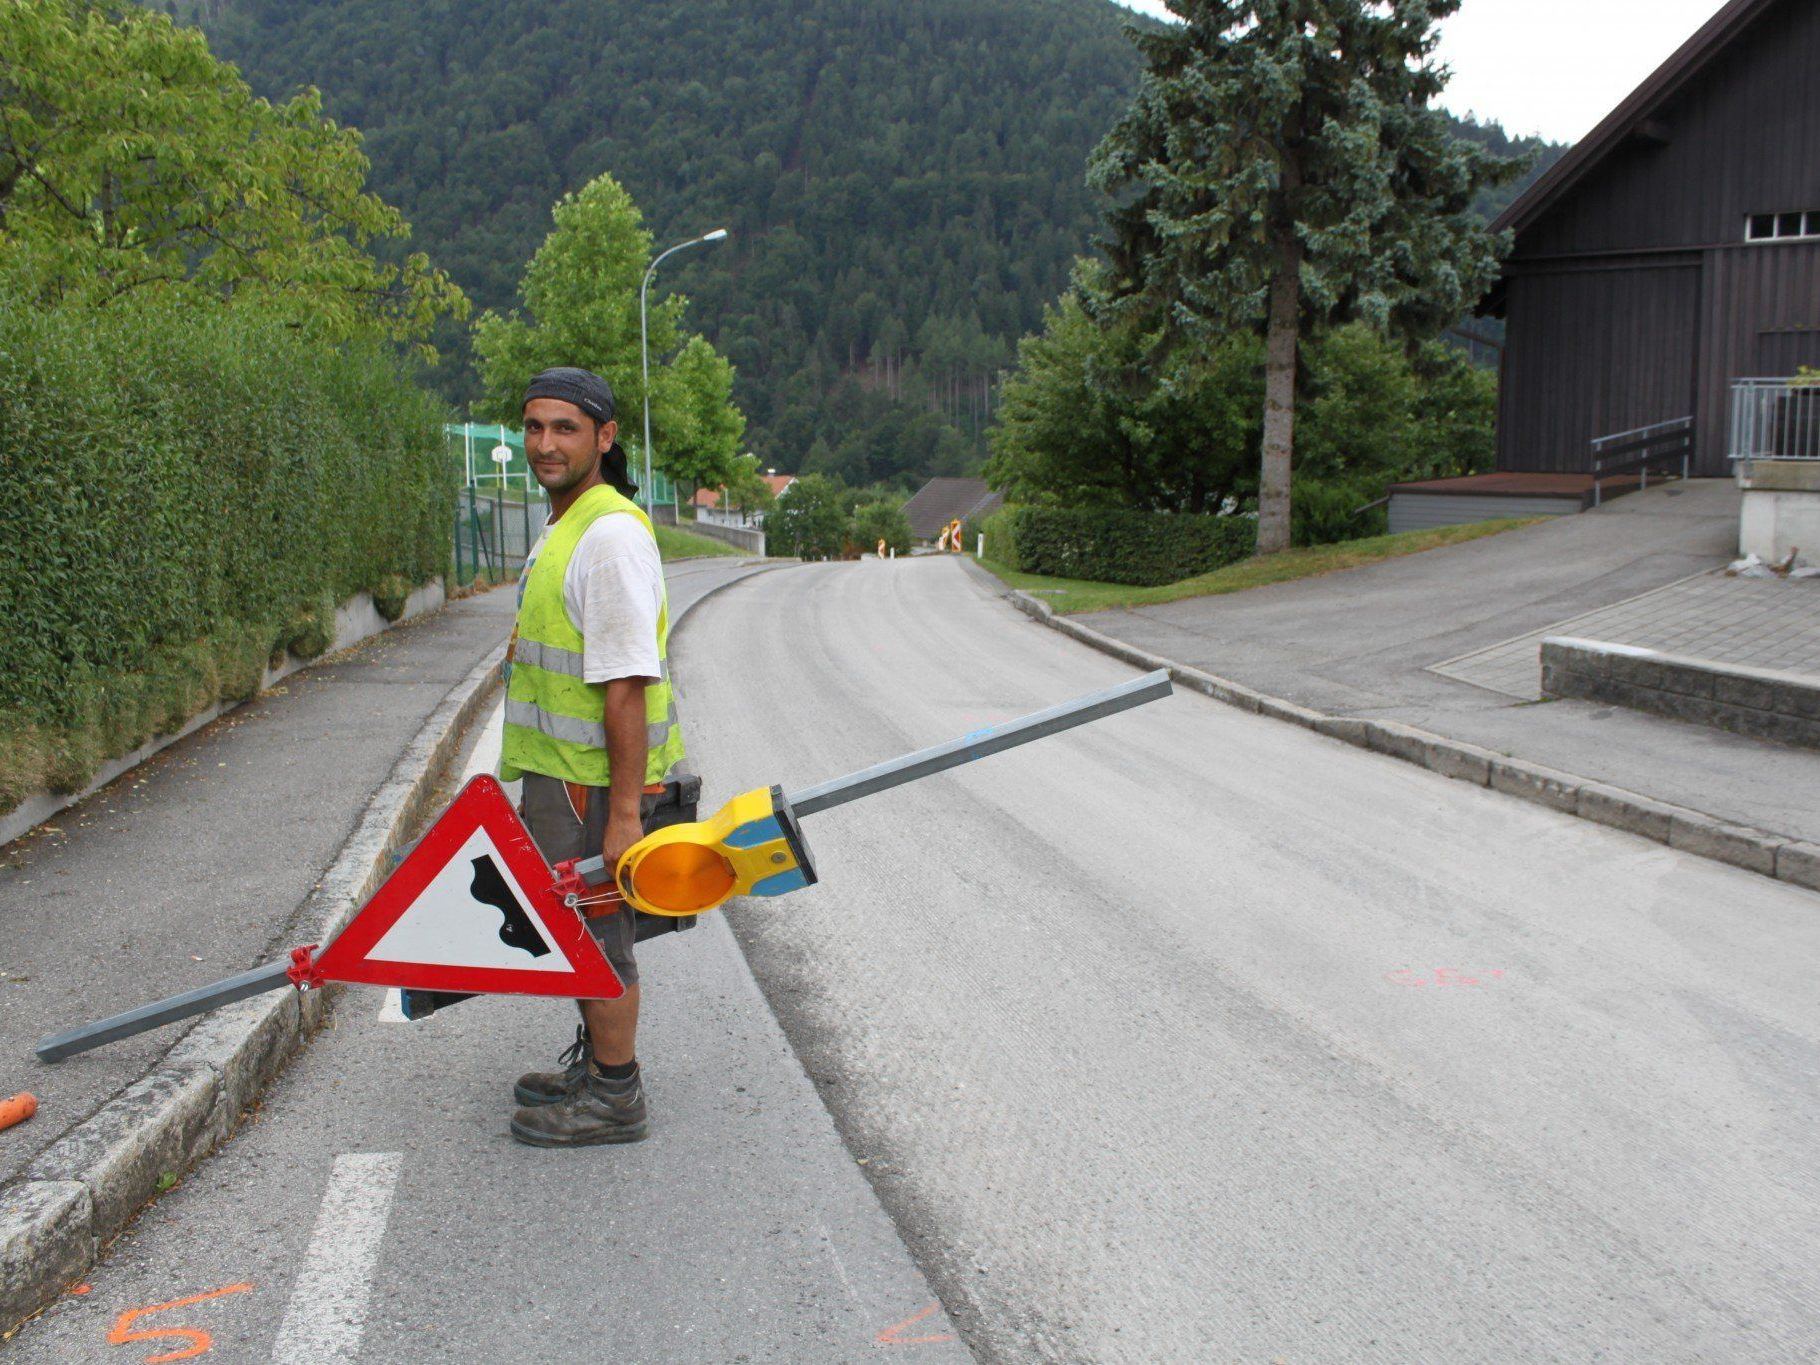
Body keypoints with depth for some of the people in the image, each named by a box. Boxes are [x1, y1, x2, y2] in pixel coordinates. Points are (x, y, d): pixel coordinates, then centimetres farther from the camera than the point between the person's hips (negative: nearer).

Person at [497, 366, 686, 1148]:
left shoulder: (609, 536, -21)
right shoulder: (565, 528, 13)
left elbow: (627, 686, -25)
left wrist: (624, 812, -26)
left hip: (595, 781, -10)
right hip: (561, 772, 10)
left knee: (596, 930, 0)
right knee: (575, 925, 20)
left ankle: (614, 1098, 14)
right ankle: (593, 1062, 36)